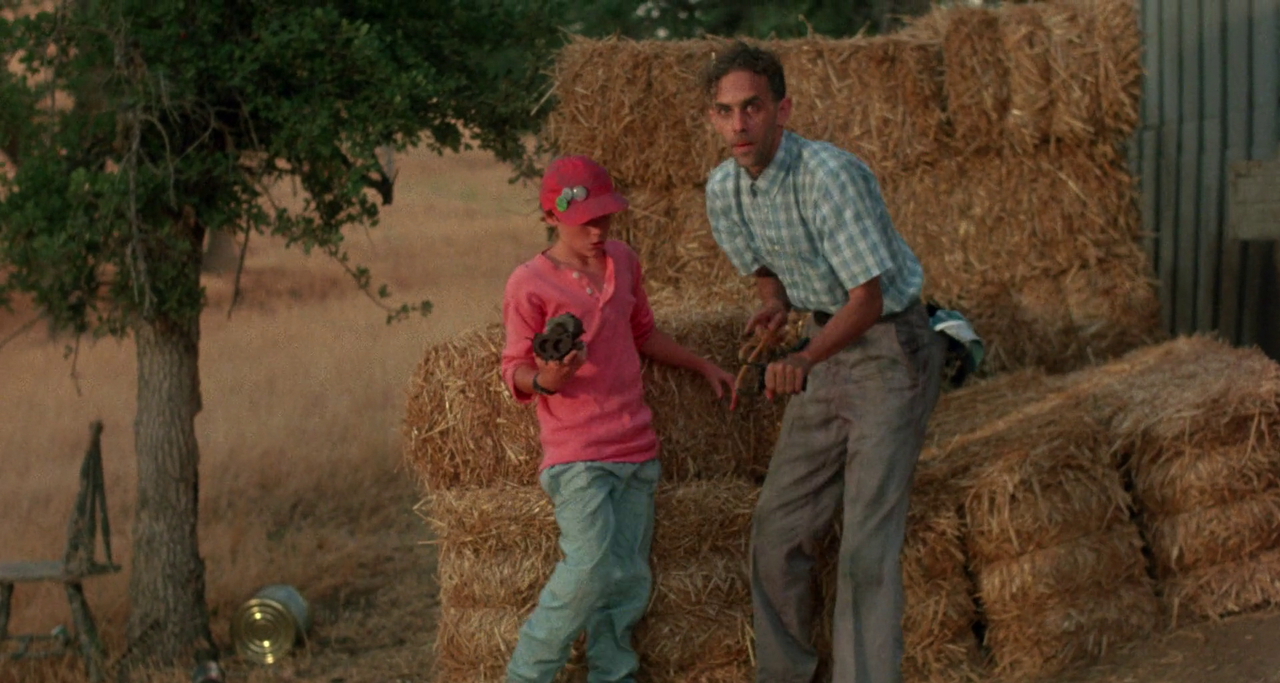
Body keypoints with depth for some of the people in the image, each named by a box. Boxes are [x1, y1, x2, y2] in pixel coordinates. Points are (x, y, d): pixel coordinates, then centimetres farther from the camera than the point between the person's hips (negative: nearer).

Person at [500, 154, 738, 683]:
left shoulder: (622, 261, 11)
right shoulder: (529, 284, -8)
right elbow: (514, 368, -5)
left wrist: (704, 366, 27)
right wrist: (544, 379, -26)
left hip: (635, 448, 6)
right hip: (576, 455, -6)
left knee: (629, 580, 2)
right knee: (591, 568, -20)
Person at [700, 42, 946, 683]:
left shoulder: (830, 174, -25)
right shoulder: (724, 189, -2)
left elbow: (868, 296, -24)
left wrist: (805, 359, -37)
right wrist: (775, 301, -7)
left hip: (890, 346, -7)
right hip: (826, 348, 7)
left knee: (867, 543, -13)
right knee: (777, 526, 7)